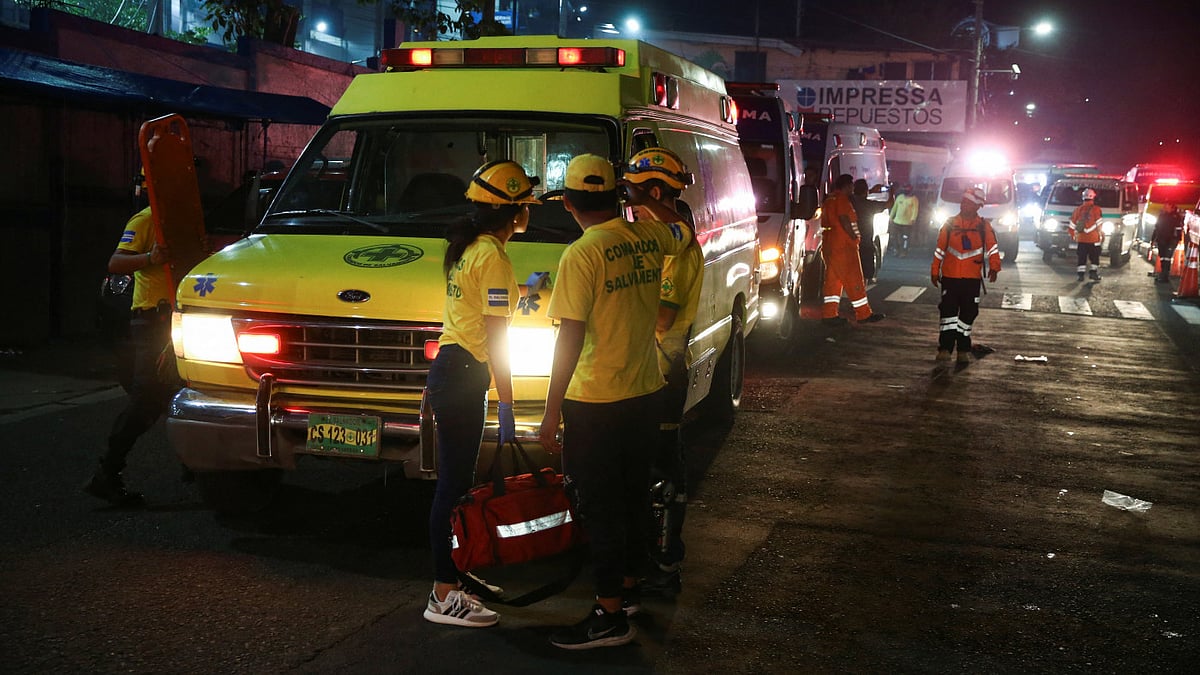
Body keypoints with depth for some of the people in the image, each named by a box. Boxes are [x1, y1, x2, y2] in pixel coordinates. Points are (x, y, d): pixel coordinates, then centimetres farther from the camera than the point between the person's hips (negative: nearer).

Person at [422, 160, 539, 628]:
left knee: (456, 481, 13)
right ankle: (445, 598, -1)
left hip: (449, 366, 10)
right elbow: (495, 338, -18)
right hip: (464, 376, -10)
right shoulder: (494, 259, -14)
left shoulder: (468, 248, 15)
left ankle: (451, 580, 21)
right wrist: (506, 408, -17)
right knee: (455, 484, -6)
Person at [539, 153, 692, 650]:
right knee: (633, 497, 19)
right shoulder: (649, 238, 1)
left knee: (599, 507, 1)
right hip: (645, 392, 7)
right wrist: (645, 201, 37)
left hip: (595, 403, -7)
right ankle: (630, 585, 33)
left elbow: (570, 337, -20)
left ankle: (609, 616, 6)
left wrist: (552, 410, -16)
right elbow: (684, 229, 26)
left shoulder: (581, 256, -17)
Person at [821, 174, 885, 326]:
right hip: (843, 246, -9)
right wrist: (854, 237, -13)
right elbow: (844, 219, -23)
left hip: (829, 246, 10)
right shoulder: (842, 199, -11)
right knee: (854, 280, -3)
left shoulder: (829, 200, 18)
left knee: (833, 280, 7)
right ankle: (864, 314, 2)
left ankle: (829, 314, 3)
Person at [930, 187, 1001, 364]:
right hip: (950, 276, 0)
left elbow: (992, 247, -5)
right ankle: (945, 348, 3)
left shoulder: (983, 226, 2)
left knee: (968, 314, 6)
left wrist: (994, 267, -20)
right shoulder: (950, 224, 5)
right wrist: (934, 271, 8)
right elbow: (940, 249, 8)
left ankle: (963, 350, 15)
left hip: (972, 278, 0)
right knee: (948, 311, -2)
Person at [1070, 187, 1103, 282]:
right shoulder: (1096, 209, -8)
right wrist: (1101, 234, 1)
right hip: (1093, 239, -4)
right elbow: (1098, 224, -11)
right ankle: (1093, 272, 5)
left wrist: (1073, 235, 21)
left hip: (1081, 239, 4)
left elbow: (1072, 224, 9)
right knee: (1094, 256, 9)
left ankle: (1080, 274, 5)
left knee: (1081, 257, 8)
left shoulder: (1078, 209, 6)